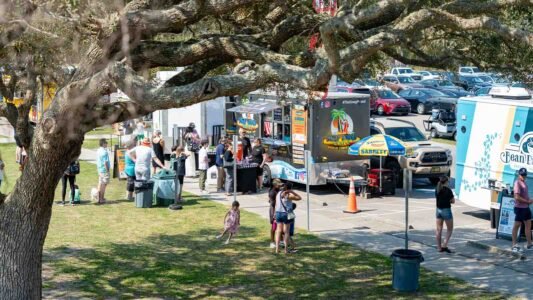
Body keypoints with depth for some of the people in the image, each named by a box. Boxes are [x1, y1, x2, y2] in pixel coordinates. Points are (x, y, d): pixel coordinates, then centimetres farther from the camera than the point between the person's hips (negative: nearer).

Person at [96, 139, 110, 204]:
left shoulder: (98, 151, 9)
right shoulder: (104, 152, -19)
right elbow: (105, 162, -22)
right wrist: (108, 170, -16)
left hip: (99, 170, 9)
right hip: (104, 170, -9)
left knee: (100, 184, 13)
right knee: (104, 184, -2)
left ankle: (99, 198, 17)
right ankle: (101, 199, 1)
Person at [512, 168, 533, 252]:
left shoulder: (524, 183, 13)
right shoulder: (517, 183, -15)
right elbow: (517, 197, -21)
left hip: (526, 207, 9)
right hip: (519, 208, -9)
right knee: (517, 225, -1)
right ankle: (514, 245, 5)